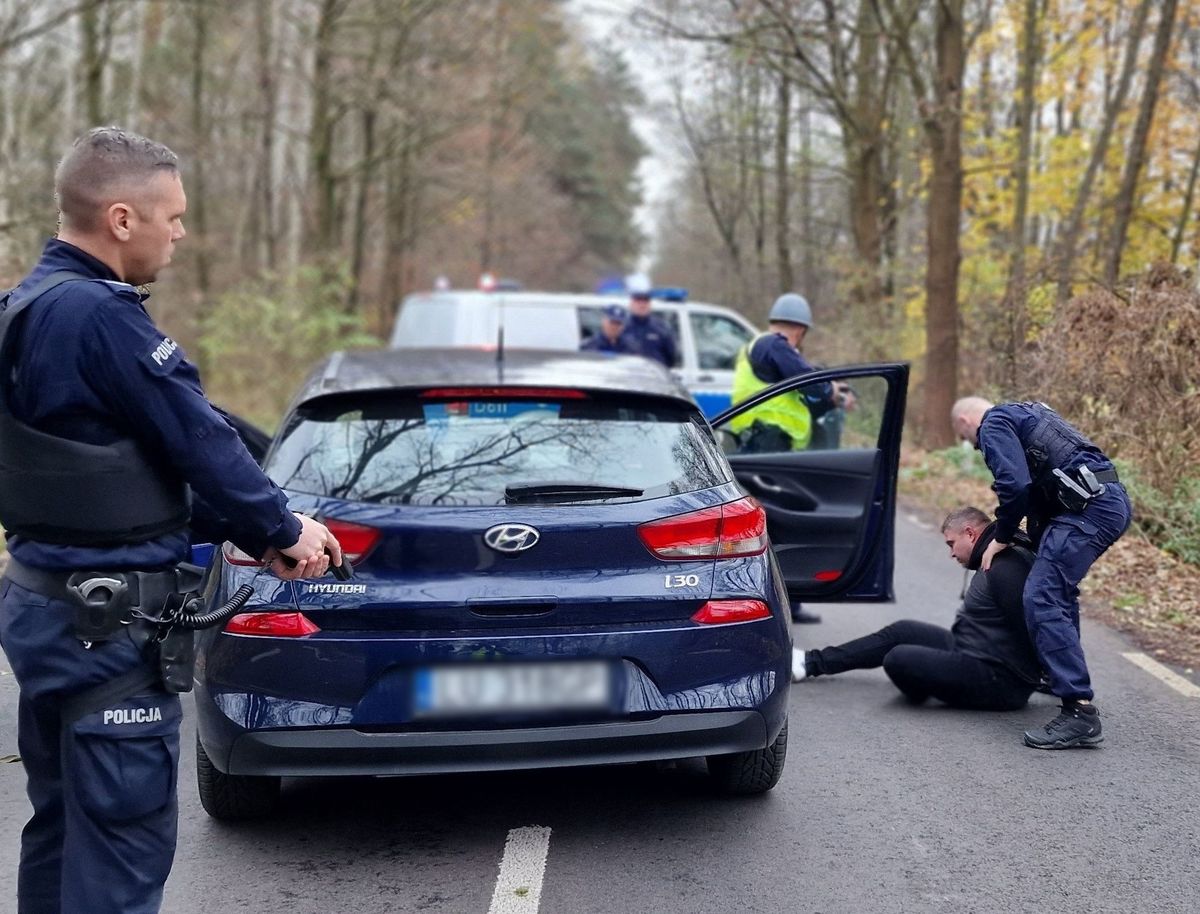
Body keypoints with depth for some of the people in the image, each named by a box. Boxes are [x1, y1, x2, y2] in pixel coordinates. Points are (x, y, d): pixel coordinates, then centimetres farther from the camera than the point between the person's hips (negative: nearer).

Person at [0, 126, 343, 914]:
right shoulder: (100, 316, -20)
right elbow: (200, 438, -16)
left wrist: (251, 532, 10)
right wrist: (281, 528, 1)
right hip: (107, 620, -10)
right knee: (125, 836, -2)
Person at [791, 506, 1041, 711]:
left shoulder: (1006, 567, -21)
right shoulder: (998, 563, 14)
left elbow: (1026, 631, -26)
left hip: (1000, 682, -11)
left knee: (898, 659, -23)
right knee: (901, 631, 17)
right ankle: (813, 663, 23)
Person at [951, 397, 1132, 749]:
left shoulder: (994, 424, 2)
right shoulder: (1025, 415, 31)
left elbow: (1015, 484, -13)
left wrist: (1002, 538, 0)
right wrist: (1038, 540, 30)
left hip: (1088, 506, -10)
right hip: (1114, 499, 10)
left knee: (1042, 601, -14)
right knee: (1059, 587, 29)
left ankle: (1079, 713, -20)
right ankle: (1063, 674, 42)